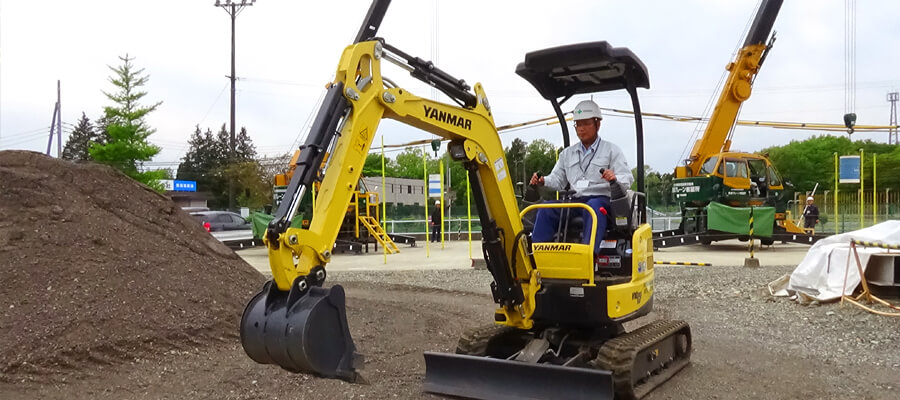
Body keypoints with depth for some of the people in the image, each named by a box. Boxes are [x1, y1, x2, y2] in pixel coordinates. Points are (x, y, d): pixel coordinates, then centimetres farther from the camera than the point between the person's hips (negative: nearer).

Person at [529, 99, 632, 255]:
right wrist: (543, 181, -3)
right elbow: (558, 180, 21)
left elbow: (627, 180, 1)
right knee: (546, 208, -23)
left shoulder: (612, 150, 11)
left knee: (594, 207, -39)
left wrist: (615, 178, -24)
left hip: (601, 199, -4)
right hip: (574, 201, 4)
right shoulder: (567, 153, 25)